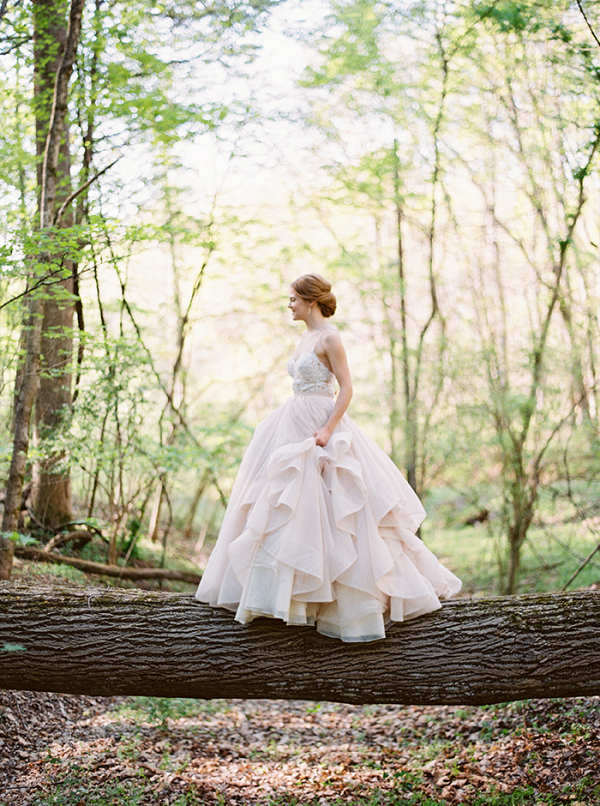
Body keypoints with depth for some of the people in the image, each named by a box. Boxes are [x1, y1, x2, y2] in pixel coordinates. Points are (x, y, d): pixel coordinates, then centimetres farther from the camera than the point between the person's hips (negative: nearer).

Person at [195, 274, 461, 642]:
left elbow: (347, 388, -16)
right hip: (295, 427, 9)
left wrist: (327, 430, -24)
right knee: (287, 508, 9)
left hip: (321, 427, -9)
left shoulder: (330, 338, -12)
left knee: (323, 510, -8)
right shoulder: (306, 337, 15)